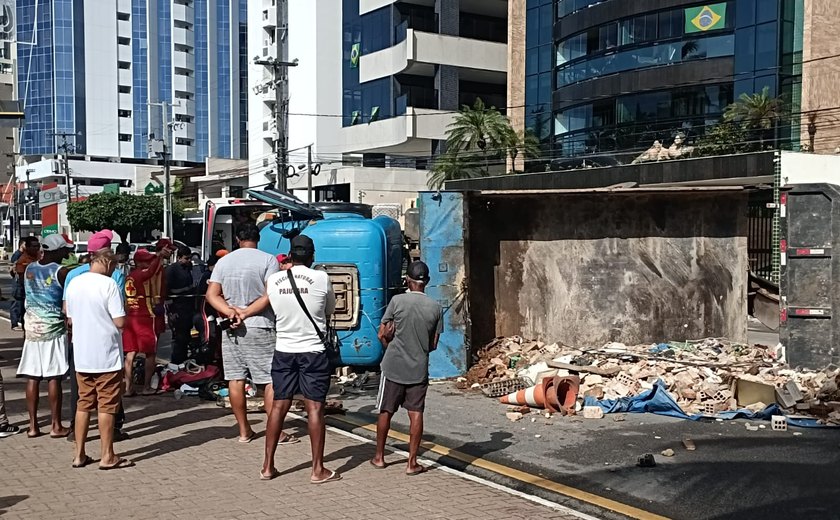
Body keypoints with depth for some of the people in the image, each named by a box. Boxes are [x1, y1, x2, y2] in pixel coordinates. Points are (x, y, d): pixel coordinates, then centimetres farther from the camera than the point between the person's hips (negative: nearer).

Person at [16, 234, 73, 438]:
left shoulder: (29, 269, 6)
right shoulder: (61, 272, -11)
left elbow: (28, 295, 16)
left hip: (31, 326, 5)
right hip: (53, 327, -5)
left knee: (32, 377, 7)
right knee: (53, 378, -1)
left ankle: (33, 425, 10)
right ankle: (56, 426, 4)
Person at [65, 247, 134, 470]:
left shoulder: (74, 284, 6)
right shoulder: (108, 284, -14)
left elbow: (70, 319, 14)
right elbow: (120, 322, -16)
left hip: (81, 356, 6)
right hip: (106, 356, -6)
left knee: (84, 404, 14)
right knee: (107, 406, 2)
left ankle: (79, 454, 17)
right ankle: (107, 456, 8)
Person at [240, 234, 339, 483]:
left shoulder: (274, 280, 0)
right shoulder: (322, 278, -7)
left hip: (283, 350, 4)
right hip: (313, 351, -3)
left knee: (279, 406, 10)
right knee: (314, 408, -1)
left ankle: (268, 466, 16)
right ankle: (318, 470, 3)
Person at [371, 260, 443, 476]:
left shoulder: (397, 301, -9)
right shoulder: (436, 307, -2)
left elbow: (382, 335, -4)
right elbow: (433, 344, 4)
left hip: (393, 367, -1)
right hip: (419, 369, 1)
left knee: (385, 412, 12)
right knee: (416, 413, 5)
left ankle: (379, 457, 23)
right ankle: (412, 462, 5)